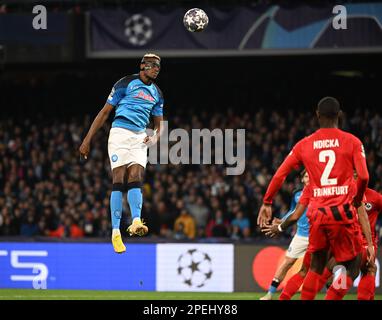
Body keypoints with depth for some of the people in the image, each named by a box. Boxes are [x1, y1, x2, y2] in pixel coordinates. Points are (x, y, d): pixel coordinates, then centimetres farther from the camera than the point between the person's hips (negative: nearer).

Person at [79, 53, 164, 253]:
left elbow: (159, 124, 24)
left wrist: (155, 137, -1)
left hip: (140, 138, 5)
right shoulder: (126, 84, -1)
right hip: (120, 132, -5)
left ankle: (136, 222, -29)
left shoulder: (156, 93, 17)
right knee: (119, 179, -12)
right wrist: (87, 140, -3)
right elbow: (104, 112, 1)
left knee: (136, 178, -13)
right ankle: (115, 232, -14)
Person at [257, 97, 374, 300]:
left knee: (316, 266, 18)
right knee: (350, 268, 5)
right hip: (343, 212, -3)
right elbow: (364, 177, -7)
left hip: (317, 213, 3)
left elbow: (279, 175, 7)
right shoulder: (352, 142, 1)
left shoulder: (304, 145, 9)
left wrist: (266, 203, 18)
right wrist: (357, 200, 11)